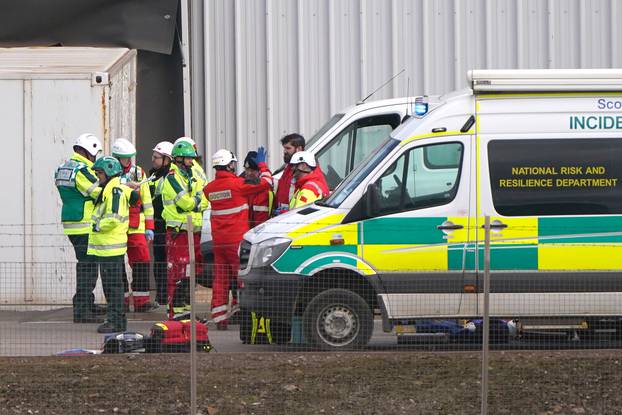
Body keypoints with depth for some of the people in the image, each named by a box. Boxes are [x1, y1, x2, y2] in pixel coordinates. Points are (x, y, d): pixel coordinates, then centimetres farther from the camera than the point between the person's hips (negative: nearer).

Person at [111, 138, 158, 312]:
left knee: (141, 261, -4)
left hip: (136, 226, 2)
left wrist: (149, 226, 10)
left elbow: (146, 200, 13)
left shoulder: (138, 173, 10)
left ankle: (141, 300, 0)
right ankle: (121, 300, 11)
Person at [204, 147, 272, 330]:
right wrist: (262, 164, 11)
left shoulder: (210, 188, 6)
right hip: (237, 239, -6)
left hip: (218, 240, 6)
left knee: (220, 279, 7)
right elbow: (266, 183, -5)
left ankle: (219, 318, 7)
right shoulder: (237, 184, -11)